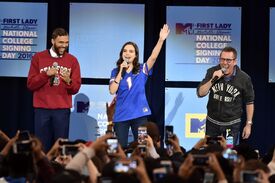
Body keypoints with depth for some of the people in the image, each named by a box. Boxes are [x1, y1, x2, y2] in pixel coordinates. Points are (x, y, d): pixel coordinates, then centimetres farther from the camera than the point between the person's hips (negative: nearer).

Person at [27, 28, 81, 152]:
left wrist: (68, 81, -19)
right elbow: (30, 84, 1)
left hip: (62, 109, 0)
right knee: (42, 145, -2)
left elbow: (75, 89, 2)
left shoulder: (72, 60, 6)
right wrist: (46, 74, -13)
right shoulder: (38, 58, 5)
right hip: (42, 109, 0)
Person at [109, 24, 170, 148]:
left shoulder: (141, 70, 3)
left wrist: (161, 40, -25)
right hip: (121, 115, 1)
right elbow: (112, 91, -8)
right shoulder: (116, 72, 6)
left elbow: (153, 57, -13)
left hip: (139, 114, -1)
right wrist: (121, 71, -10)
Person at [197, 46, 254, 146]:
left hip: (232, 125, -2)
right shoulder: (212, 72, -6)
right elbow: (200, 93, -10)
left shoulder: (244, 78, -11)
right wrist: (213, 79, -23)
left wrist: (248, 124, -2)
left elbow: (249, 102, -2)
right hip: (212, 123, 2)